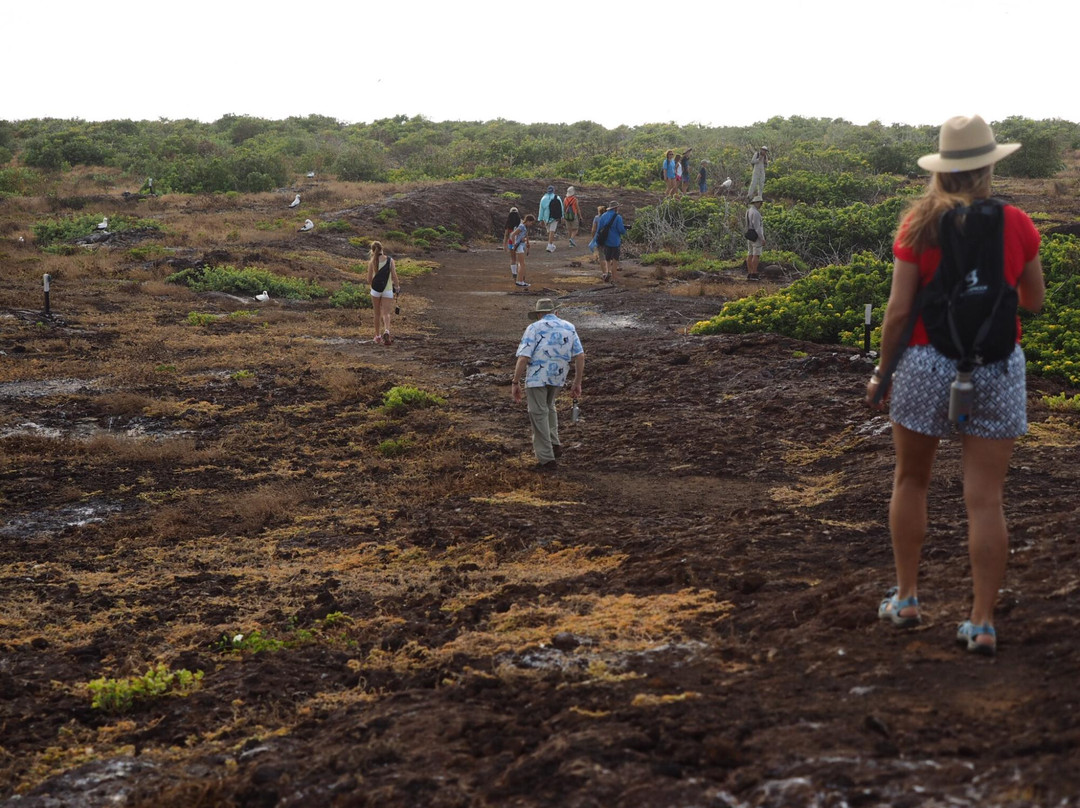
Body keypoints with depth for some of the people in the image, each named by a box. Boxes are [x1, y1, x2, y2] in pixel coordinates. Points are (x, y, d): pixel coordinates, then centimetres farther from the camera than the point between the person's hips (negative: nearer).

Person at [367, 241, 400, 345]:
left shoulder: (372, 262, -4)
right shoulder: (390, 260, -4)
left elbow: (369, 279, -3)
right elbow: (394, 276, -5)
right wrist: (396, 286, 12)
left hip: (375, 290, 0)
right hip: (388, 290, 0)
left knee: (377, 314, 15)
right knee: (386, 313, -1)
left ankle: (378, 336, 23)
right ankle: (386, 331, -28)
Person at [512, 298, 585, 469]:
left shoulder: (534, 328, -5)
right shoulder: (569, 327, 7)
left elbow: (523, 357, -14)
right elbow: (580, 356, 2)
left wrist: (515, 383, -8)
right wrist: (577, 383, 7)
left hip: (536, 376, -4)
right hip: (558, 377, 5)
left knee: (538, 414, 4)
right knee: (548, 407, 29)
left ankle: (546, 458, 3)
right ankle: (554, 444, 22)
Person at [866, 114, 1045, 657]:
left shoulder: (919, 225, -7)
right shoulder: (1015, 224, -4)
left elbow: (899, 310, -9)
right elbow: (1034, 302, 7)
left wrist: (882, 373, 2)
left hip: (926, 362, 0)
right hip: (997, 368, 1)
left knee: (910, 481, 19)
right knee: (985, 499, 3)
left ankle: (906, 597, 25)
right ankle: (982, 623, 4)